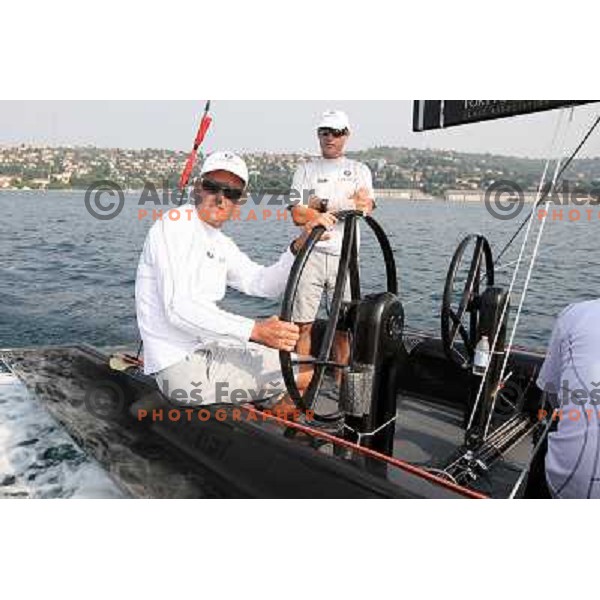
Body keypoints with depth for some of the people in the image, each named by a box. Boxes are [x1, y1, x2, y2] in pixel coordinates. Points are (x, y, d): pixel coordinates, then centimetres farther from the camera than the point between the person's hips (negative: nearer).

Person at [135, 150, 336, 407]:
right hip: (183, 367, -9)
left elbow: (264, 284, 5)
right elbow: (178, 308, -26)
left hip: (205, 348, 9)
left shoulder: (221, 244, 15)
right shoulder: (176, 222, -13)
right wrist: (254, 330, -36)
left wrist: (300, 244, -11)